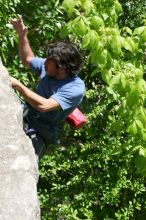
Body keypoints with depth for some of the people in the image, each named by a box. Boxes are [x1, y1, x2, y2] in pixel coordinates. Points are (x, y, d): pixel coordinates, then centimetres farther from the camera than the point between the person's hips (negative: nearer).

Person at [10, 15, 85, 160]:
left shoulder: (76, 88, -21)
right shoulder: (49, 68, -1)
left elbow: (44, 105, -32)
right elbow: (27, 59, 20)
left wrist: (18, 86, -27)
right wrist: (22, 35, 7)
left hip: (39, 131, -6)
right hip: (24, 114, 7)